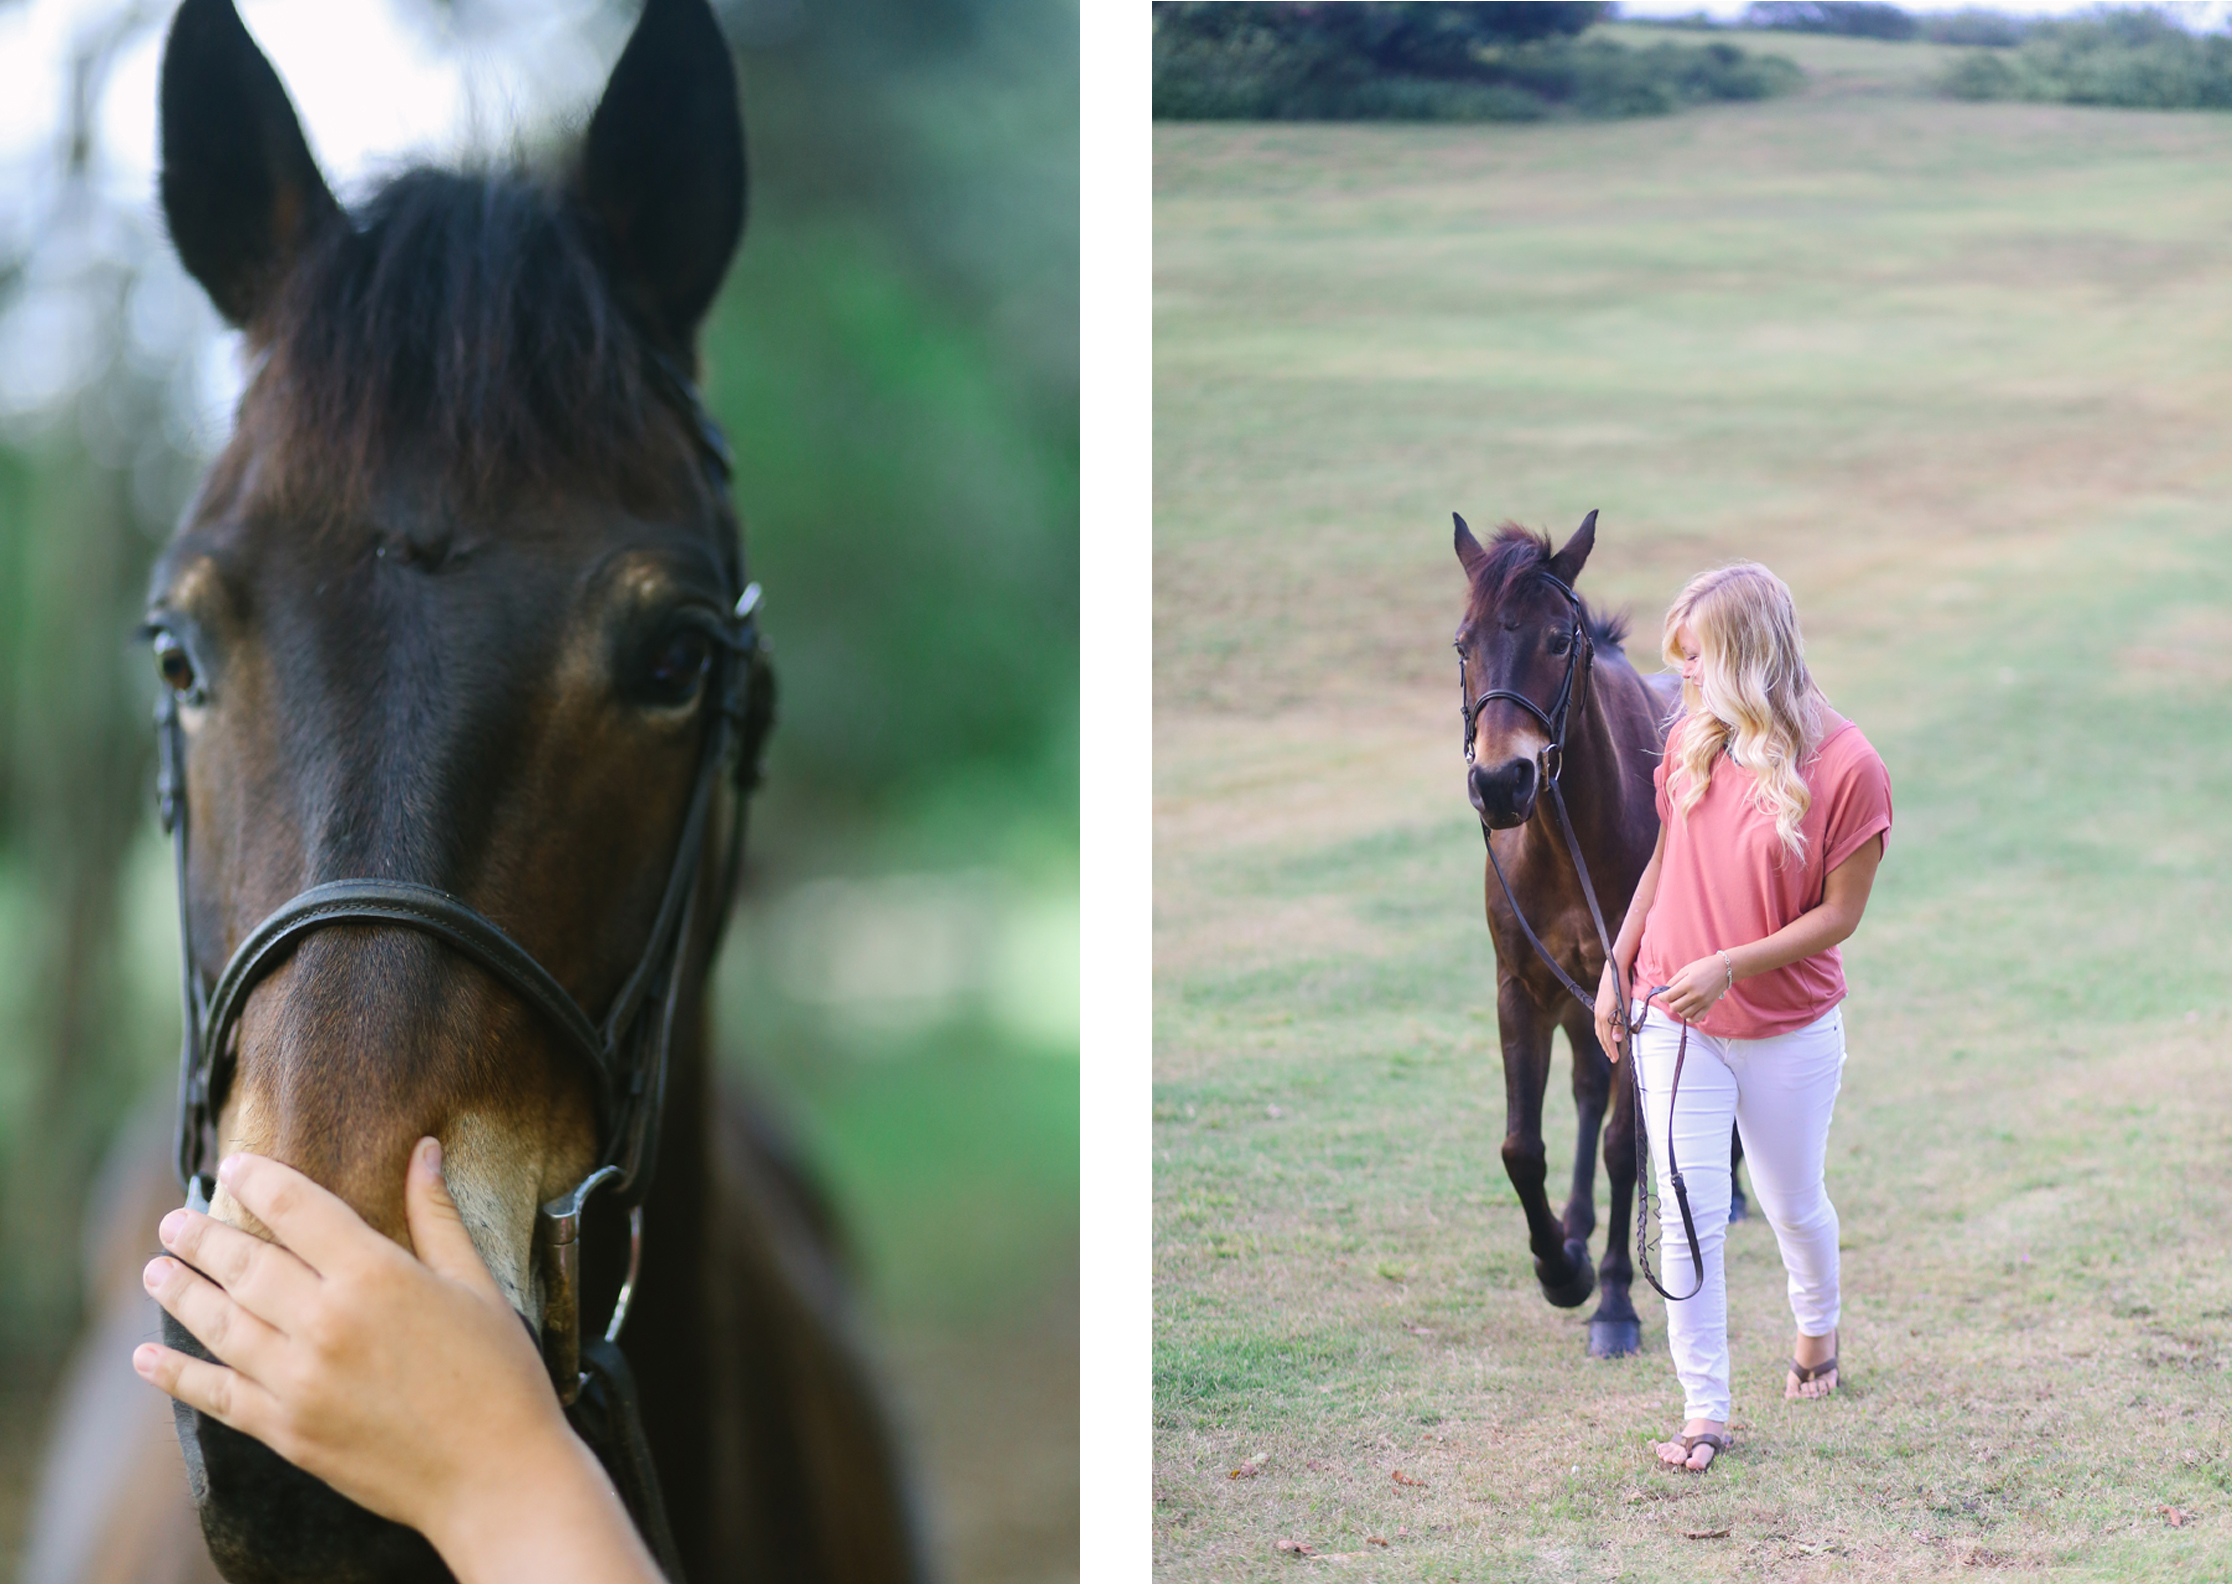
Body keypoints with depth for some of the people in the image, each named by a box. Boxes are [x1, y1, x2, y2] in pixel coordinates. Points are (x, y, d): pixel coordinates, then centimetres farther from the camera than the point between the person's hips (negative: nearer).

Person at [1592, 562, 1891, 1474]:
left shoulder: (1848, 767, -18)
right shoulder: (1690, 739, -3)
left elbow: (1838, 914, -14)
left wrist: (1729, 965, -23)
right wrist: (1616, 970, 9)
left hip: (1790, 1032, -3)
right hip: (1676, 1023, 3)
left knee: (1794, 1206, 17)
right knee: (1687, 1218, -2)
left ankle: (1817, 1326, 48)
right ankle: (1704, 1411, 8)